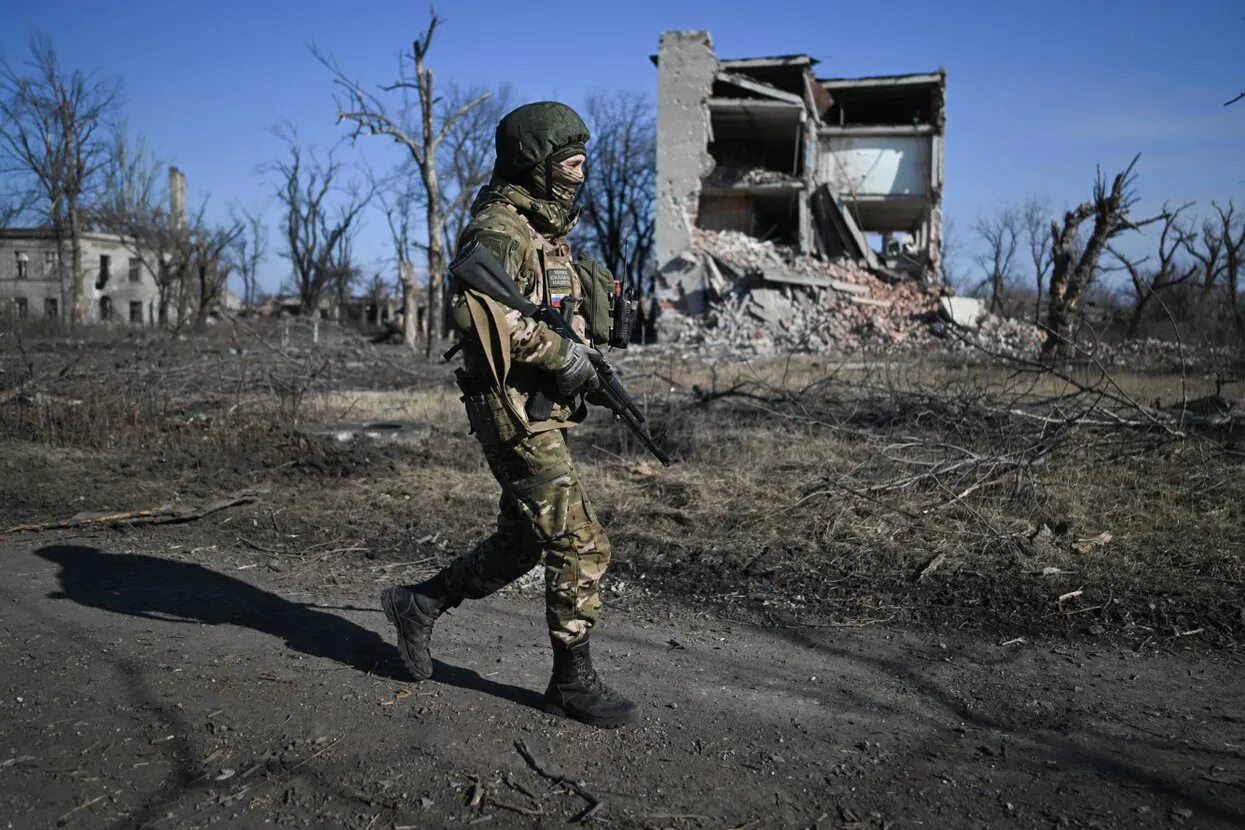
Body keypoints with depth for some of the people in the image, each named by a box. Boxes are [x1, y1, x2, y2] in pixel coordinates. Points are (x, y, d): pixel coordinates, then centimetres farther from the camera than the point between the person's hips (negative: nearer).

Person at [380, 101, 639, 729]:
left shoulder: (547, 230, 17)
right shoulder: (500, 230, -14)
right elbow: (478, 310, -32)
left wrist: (582, 352, 12)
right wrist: (561, 353, -25)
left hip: (543, 410, 10)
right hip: (517, 411, -10)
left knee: (522, 542, 18)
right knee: (579, 544, -6)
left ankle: (418, 604, 33)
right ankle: (574, 682, 8)